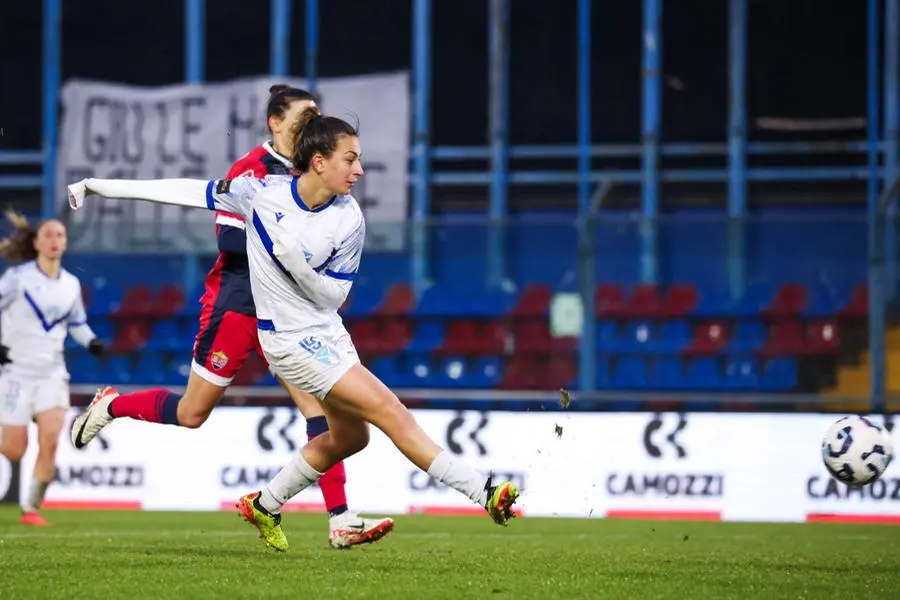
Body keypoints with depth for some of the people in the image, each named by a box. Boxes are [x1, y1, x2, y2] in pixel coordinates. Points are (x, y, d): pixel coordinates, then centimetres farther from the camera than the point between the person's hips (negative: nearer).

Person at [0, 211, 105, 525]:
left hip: (52, 373, 3)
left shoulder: (71, 284, 7)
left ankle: (32, 508, -1)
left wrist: (91, 341, 1)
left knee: (50, 440, -14)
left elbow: (77, 322, 20)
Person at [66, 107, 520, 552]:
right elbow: (188, 192, -7)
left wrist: (297, 261, -25)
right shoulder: (262, 192, -16)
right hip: (291, 339, -6)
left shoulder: (349, 220, -9)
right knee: (392, 413, -13)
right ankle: (485, 493, -17)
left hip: (328, 332, 6)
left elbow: (334, 294, -4)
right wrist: (99, 186, -2)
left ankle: (264, 506, 34)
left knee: (349, 436, 15)